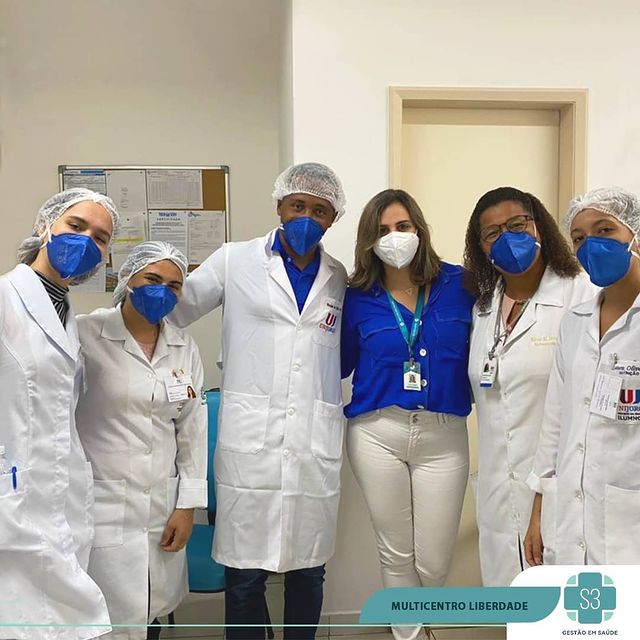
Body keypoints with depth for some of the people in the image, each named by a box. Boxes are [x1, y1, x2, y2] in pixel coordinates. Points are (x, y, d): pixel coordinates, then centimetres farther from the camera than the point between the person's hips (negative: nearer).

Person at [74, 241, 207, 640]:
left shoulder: (185, 347, 8)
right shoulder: (86, 334, -8)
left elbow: (192, 429, 10)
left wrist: (187, 505, 8)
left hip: (164, 506, 4)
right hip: (103, 504, -4)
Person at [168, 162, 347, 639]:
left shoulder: (340, 277, 12)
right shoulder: (236, 261, 6)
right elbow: (174, 310, 9)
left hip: (316, 444, 3)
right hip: (251, 440, -2)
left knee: (308, 570, 12)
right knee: (245, 573, 3)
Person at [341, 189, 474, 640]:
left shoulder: (459, 284, 1)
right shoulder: (358, 298, 3)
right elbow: (339, 364, 13)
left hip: (443, 436, 0)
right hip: (378, 433, 0)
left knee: (433, 562, 7)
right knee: (396, 553, 11)